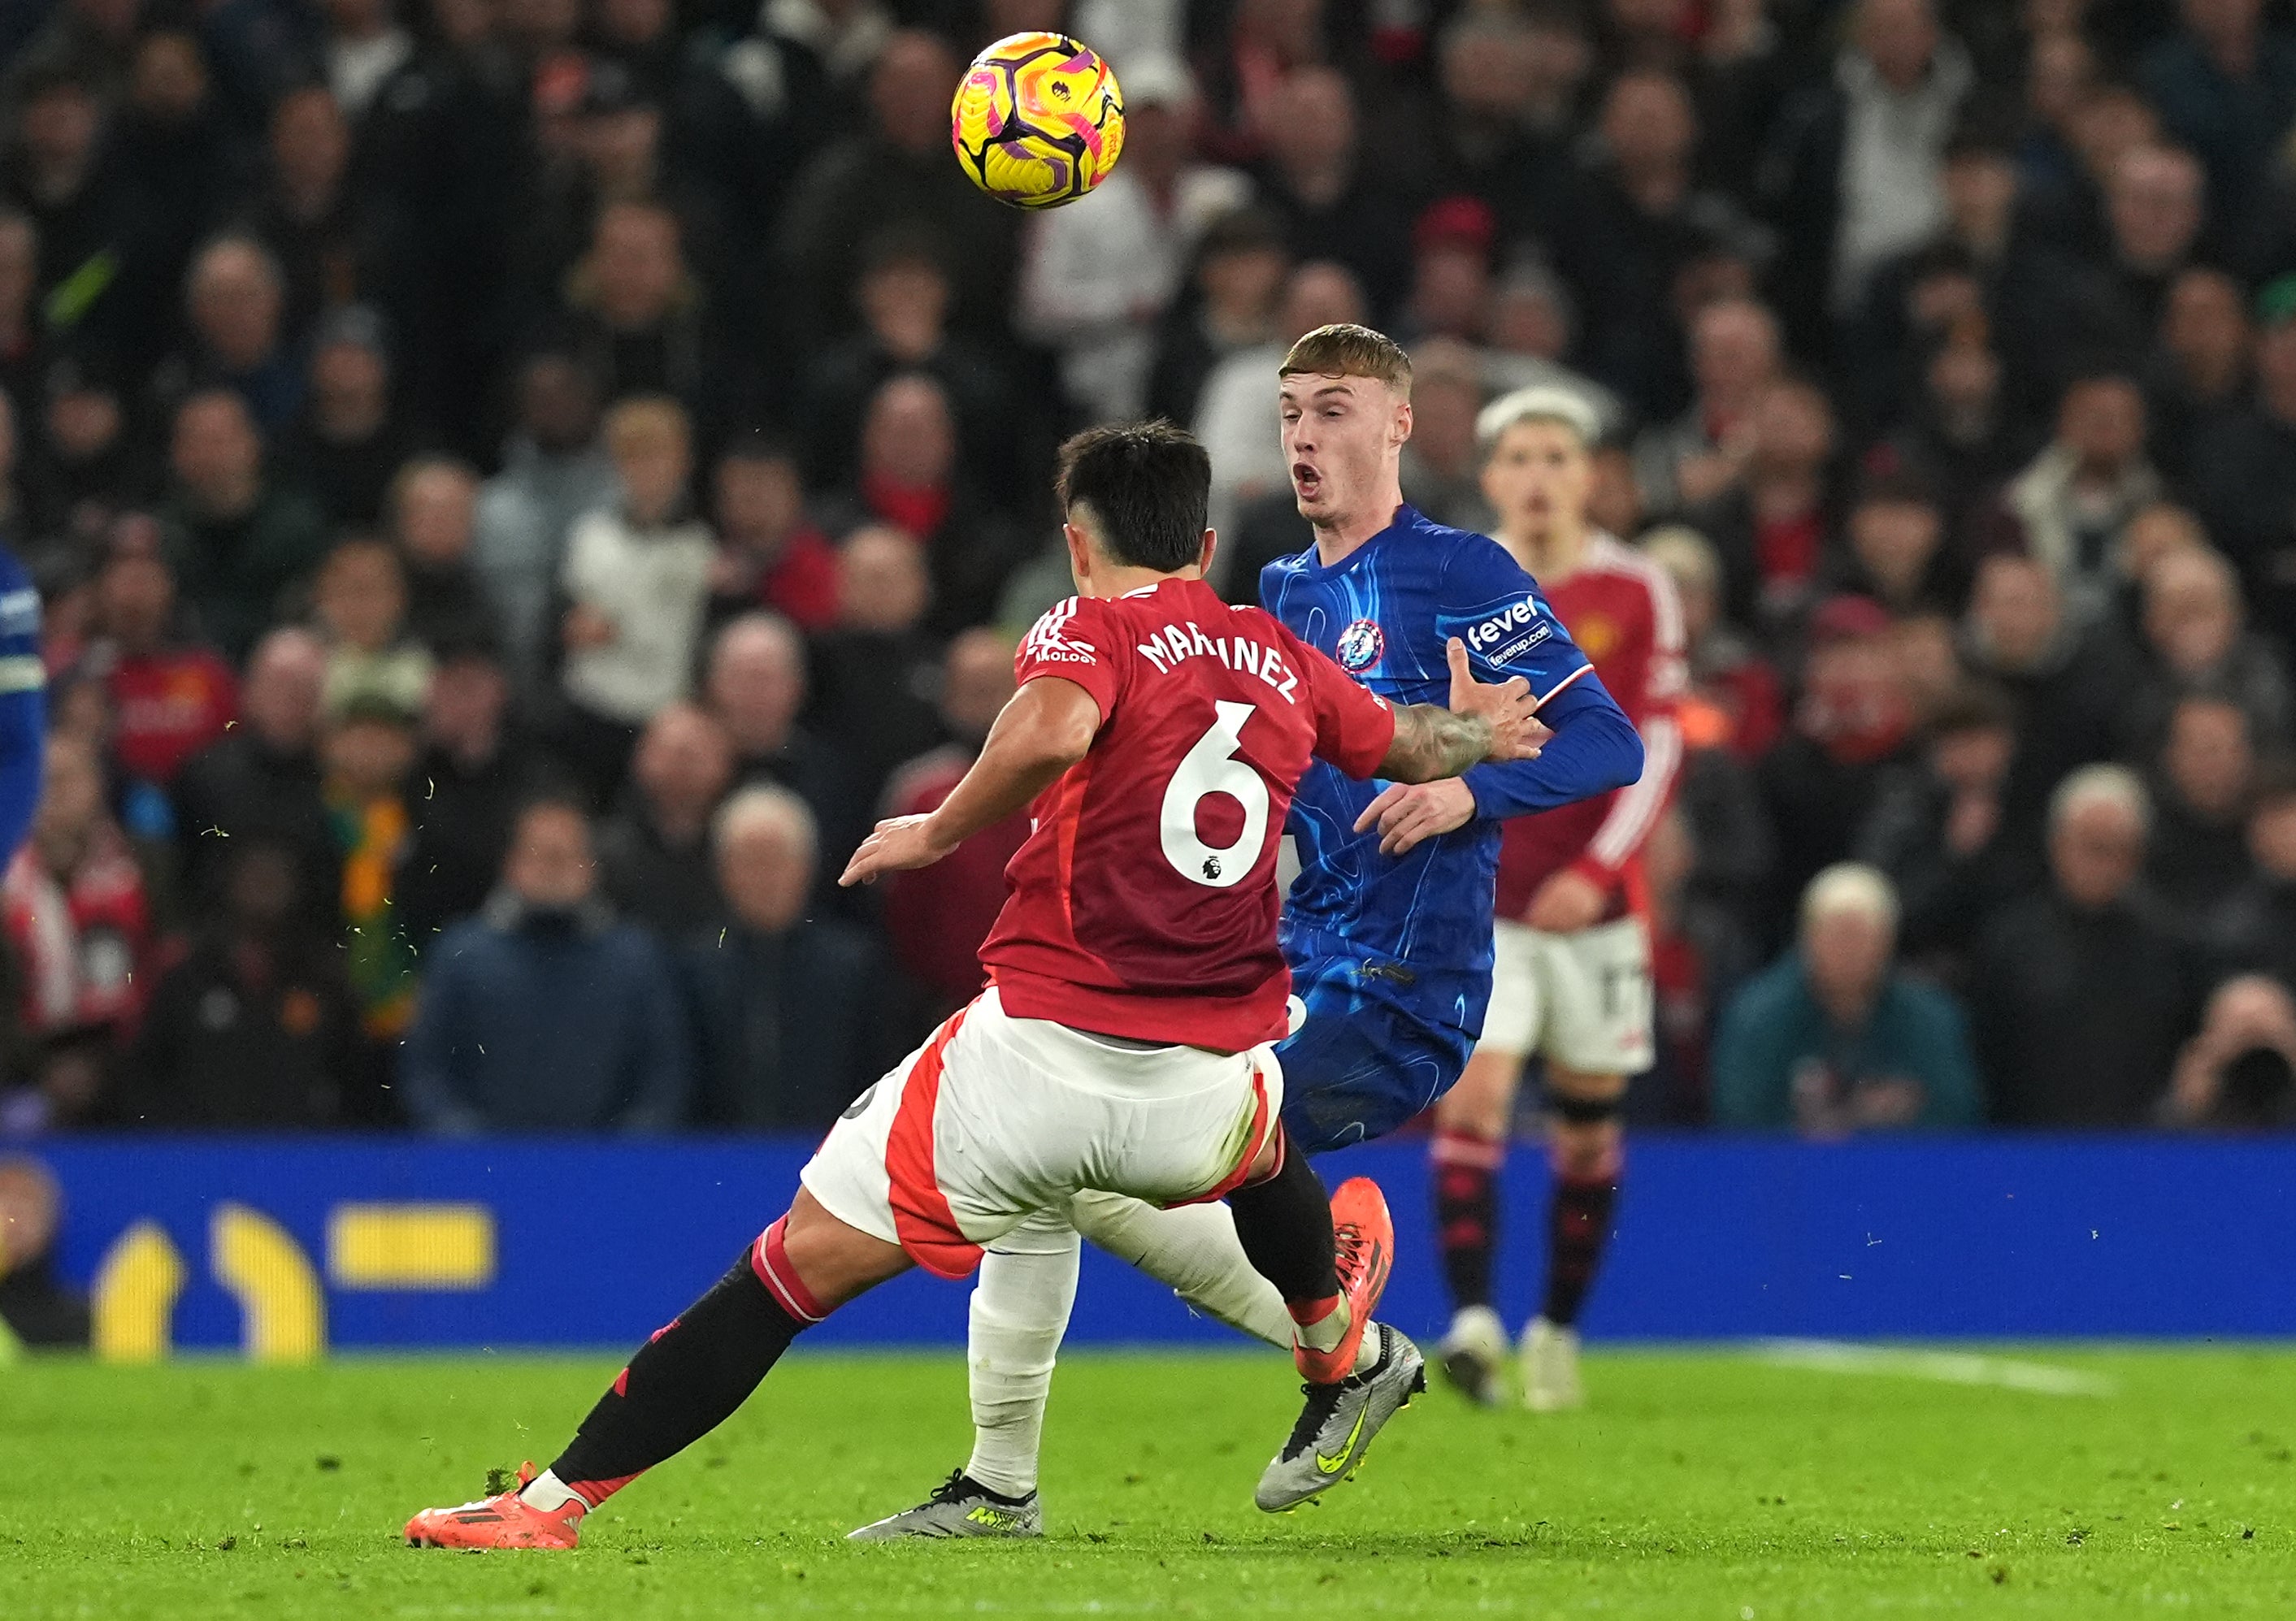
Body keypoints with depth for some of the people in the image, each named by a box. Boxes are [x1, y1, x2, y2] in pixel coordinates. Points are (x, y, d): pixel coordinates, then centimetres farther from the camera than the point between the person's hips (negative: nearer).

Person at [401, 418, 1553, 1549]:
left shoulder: (1091, 630, -2)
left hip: (1044, 1054, -4)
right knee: (1260, 1148, 42)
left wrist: (937, 830, -11)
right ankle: (1343, 1358, 67)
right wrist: (1475, 728, 54)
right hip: (1208, 1080, 4)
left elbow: (1053, 729, -25)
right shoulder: (1283, 660, 13)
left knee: (802, 1263, -1)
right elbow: (1412, 744, 32)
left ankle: (557, 1498, -5)